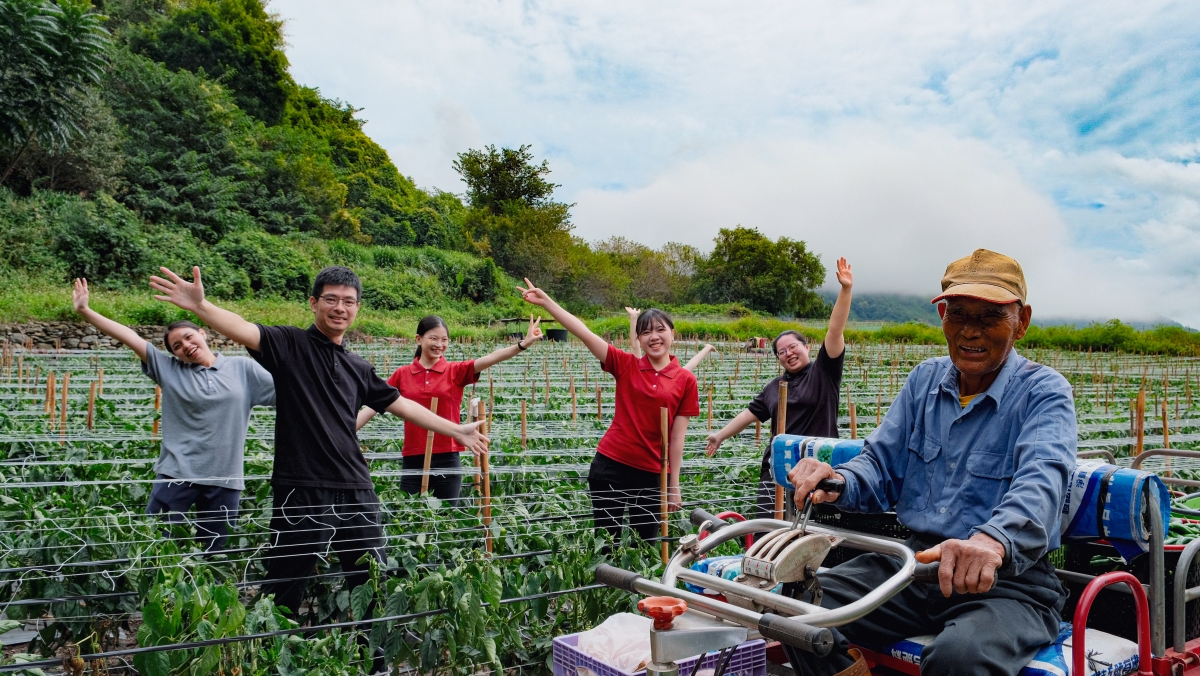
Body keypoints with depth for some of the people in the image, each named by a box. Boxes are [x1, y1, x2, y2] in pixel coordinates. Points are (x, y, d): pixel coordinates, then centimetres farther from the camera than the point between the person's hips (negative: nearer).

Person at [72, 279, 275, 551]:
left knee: (214, 553, 9)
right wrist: (85, 311, -2)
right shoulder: (169, 369, 6)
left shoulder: (243, 368, 3)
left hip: (224, 478, 0)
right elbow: (128, 336, 1)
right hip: (177, 473, 0)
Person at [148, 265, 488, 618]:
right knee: (283, 592, 4)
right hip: (302, 493, -5)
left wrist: (456, 430, 26)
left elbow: (401, 404, 22)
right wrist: (199, 305, -39)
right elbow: (245, 331, -20)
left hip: (357, 492, 5)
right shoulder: (290, 344, -1)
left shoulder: (359, 368, 14)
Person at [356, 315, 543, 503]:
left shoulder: (456, 371, 1)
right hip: (413, 459, 1)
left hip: (447, 459, -1)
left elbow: (490, 359, -14)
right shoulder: (402, 374, 4)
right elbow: (374, 406, 3)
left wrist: (522, 345, -29)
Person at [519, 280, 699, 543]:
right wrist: (545, 301, -14)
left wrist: (674, 486, 2)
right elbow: (583, 333, -8)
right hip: (610, 465, 0)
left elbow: (677, 437, 0)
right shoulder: (625, 365, -1)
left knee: (645, 543, 11)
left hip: (652, 473, 0)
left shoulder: (686, 380, -1)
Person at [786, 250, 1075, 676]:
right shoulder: (925, 379, 12)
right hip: (913, 560, 5)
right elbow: (882, 465, 9)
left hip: (1006, 581, -4)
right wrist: (837, 481, -16)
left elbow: (1040, 481, -26)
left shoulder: (1044, 392, -6)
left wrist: (992, 541, -48)